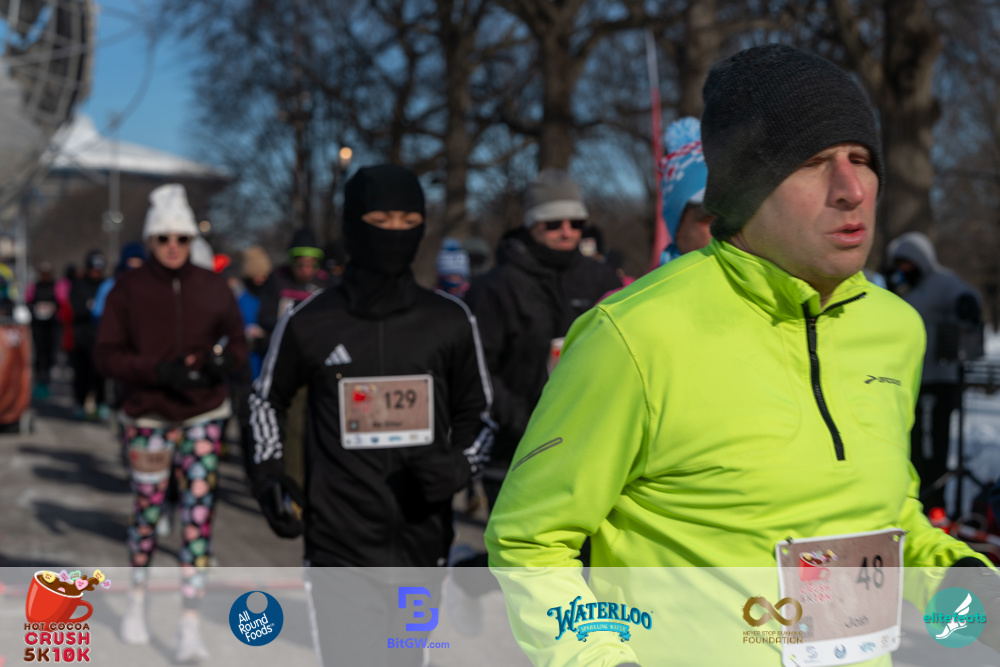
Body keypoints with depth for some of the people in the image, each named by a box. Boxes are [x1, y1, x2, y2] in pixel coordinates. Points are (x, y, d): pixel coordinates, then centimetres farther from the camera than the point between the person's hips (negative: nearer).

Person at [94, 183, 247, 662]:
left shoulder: (212, 288, 2)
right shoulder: (129, 289, -3)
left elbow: (237, 341, 10)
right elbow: (106, 354, -5)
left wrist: (226, 361, -14)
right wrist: (159, 372, -19)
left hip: (203, 416, 1)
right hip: (148, 416, -1)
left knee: (199, 508, -8)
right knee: (148, 509, 7)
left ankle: (190, 626, -5)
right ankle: (137, 599, 35)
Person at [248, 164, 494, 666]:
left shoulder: (450, 322, 2)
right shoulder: (309, 323, -2)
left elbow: (476, 415, 14)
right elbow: (268, 398, 17)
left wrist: (458, 465, -7)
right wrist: (270, 474, 3)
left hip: (422, 549, 3)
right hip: (342, 553, -3)